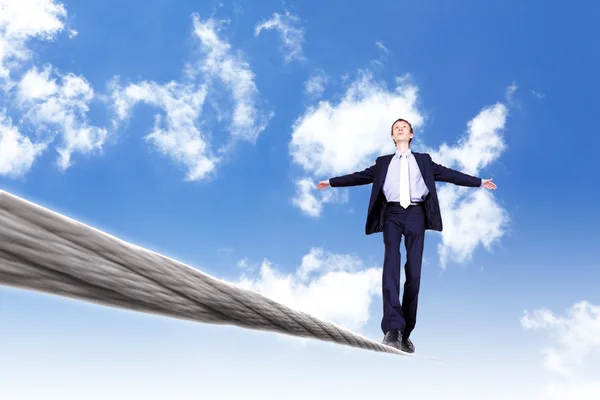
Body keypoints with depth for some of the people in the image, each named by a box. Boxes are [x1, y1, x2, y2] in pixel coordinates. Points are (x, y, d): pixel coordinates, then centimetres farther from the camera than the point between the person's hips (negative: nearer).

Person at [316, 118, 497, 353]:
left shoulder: (423, 160, 21)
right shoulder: (383, 162, 21)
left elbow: (449, 175, 17)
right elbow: (361, 176, 19)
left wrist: (479, 182, 12)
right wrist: (332, 182, 14)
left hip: (416, 214, 1)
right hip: (392, 214, 0)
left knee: (414, 272, -5)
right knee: (391, 266, -19)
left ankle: (405, 333, -1)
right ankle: (393, 328, -28)